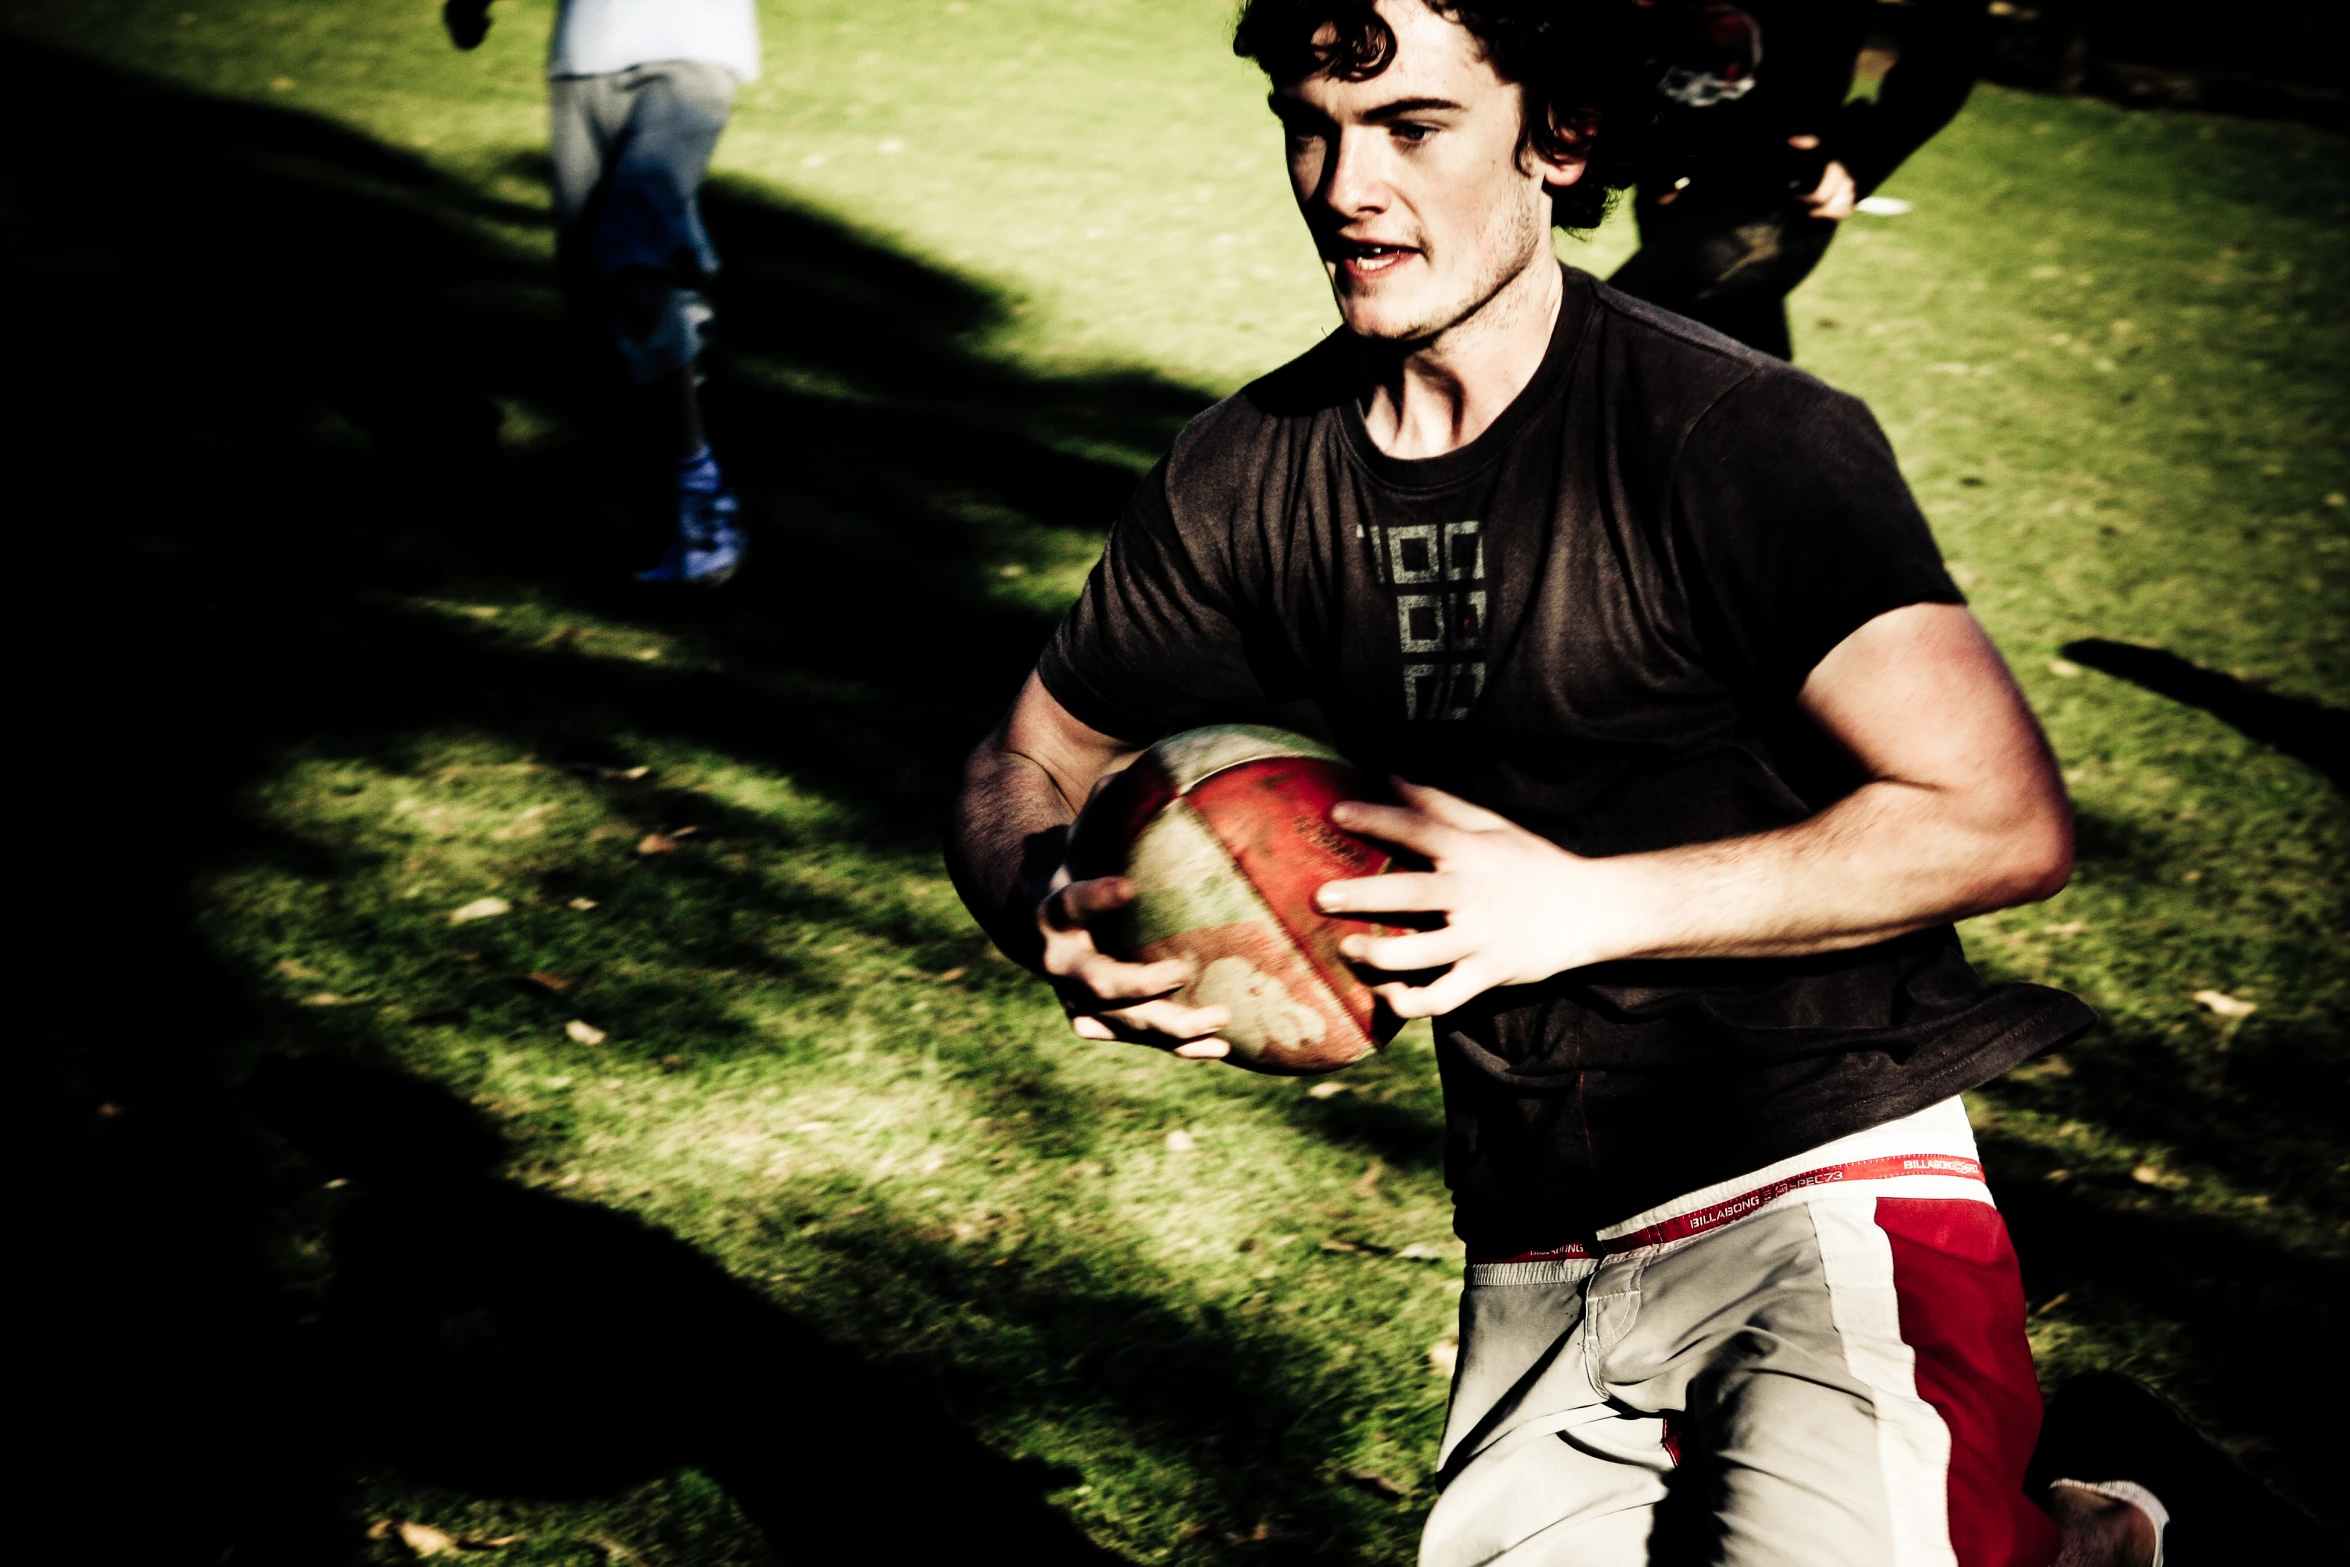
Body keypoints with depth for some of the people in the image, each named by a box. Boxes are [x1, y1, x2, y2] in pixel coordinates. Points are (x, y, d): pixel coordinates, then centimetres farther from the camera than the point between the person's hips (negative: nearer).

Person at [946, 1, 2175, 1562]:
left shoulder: (1740, 437, -14)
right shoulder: (1251, 477, 3)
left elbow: (2004, 821, -21)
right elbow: (1027, 768, 14)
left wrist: (1585, 905, -23)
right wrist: (1051, 906, -10)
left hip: (1827, 1199, -6)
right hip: (1537, 1277, 6)